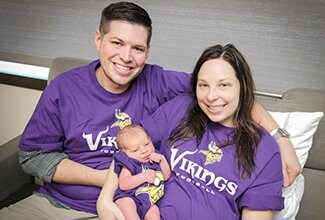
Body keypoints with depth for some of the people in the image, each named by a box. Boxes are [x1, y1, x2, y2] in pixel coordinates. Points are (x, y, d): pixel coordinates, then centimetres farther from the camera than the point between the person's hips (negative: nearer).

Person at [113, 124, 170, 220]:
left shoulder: (155, 158, 11)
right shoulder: (129, 164, -8)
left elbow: (166, 176, 11)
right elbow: (123, 184, -22)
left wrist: (162, 159, -3)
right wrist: (144, 176, -24)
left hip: (148, 202, 5)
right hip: (128, 197, -5)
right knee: (127, 205, -34)